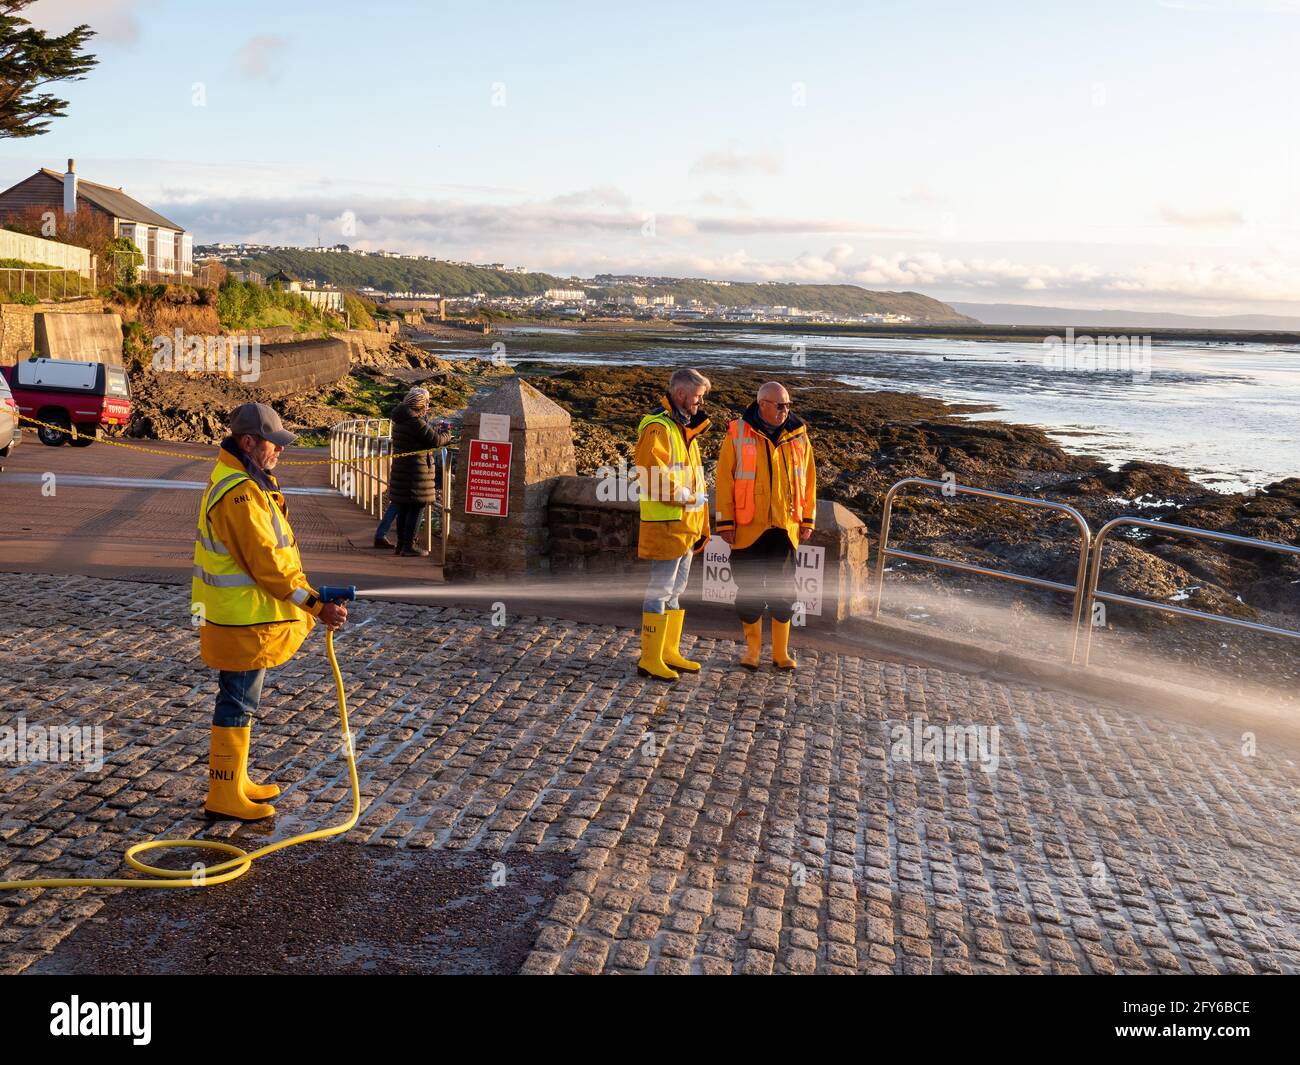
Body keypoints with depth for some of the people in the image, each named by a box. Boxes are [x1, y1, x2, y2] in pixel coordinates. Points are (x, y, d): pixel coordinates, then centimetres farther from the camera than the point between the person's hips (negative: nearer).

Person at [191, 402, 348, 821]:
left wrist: (307, 590, 17)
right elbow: (267, 563, -26)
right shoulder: (240, 495, -24)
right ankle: (224, 796, 10)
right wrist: (317, 606, -25)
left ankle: (234, 781, 32)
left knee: (239, 699, 19)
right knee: (238, 703, -1)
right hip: (243, 618, -11)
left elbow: (268, 551, 18)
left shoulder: (241, 480, 11)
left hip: (241, 613, 11)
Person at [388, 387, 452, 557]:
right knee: (415, 508, -3)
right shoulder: (416, 421, -18)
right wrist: (446, 432, 2)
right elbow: (435, 440, -16)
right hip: (416, 470, -9)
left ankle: (401, 543, 20)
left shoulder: (400, 419, 11)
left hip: (400, 469, 9)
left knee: (403, 508, 14)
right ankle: (408, 545, -1)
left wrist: (437, 429, 21)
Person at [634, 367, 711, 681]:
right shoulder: (657, 428, -14)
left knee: (675, 592, 16)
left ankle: (669, 652, 26)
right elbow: (652, 476, -26)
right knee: (659, 592, -4)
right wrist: (687, 495, -17)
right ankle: (650, 659, 3)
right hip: (666, 525, -10)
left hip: (686, 526, 10)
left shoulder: (684, 428, 18)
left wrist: (701, 524, 19)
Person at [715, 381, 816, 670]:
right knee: (749, 590, 7)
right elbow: (724, 480, -4)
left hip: (786, 527, 2)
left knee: (783, 591, 8)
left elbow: (808, 478, 9)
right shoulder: (737, 434, -4)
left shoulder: (798, 435, 3)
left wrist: (807, 519, 6)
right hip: (748, 528, -2)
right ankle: (752, 649, 21)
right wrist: (725, 523, -6)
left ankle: (781, 651, 20)